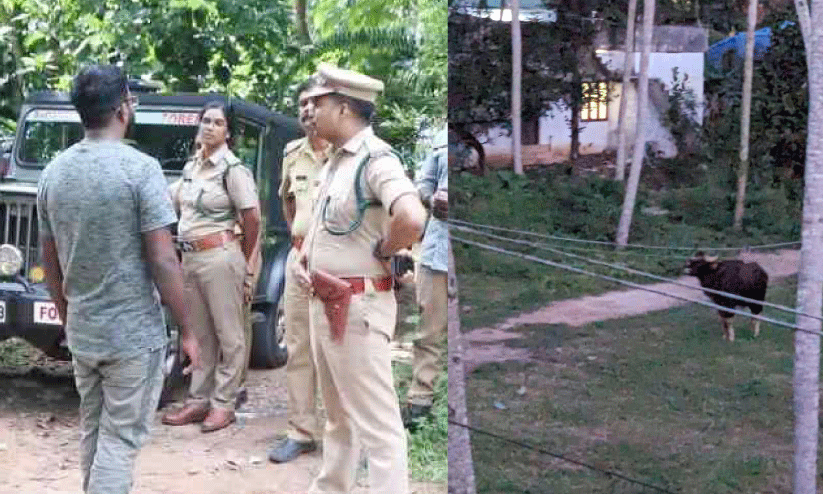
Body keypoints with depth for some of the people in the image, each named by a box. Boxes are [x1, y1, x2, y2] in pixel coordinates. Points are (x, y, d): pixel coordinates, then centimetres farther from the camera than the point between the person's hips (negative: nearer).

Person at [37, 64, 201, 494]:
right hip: (134, 334, -6)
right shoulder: (140, 168, -15)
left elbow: (50, 261, 10)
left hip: (81, 334, 6)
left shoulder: (53, 172, 3)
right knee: (119, 441, 1)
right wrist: (187, 331, -7)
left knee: (91, 434, 19)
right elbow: (162, 261, -16)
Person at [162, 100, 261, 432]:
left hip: (219, 256, -8)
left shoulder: (232, 169, -9)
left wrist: (245, 265, 1)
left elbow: (252, 220, -7)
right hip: (190, 256, 8)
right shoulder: (191, 166, 12)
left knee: (229, 335, 0)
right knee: (199, 334, 14)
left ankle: (224, 404, 6)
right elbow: (172, 201, 21)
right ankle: (199, 400, 21)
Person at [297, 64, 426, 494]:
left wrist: (381, 250, -18)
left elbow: (412, 219, -36)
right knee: (338, 415, 23)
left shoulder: (375, 158, -18)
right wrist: (303, 257, 9)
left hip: (357, 306, -10)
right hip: (323, 302, 10)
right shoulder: (335, 160, 12)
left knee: (377, 423, -6)